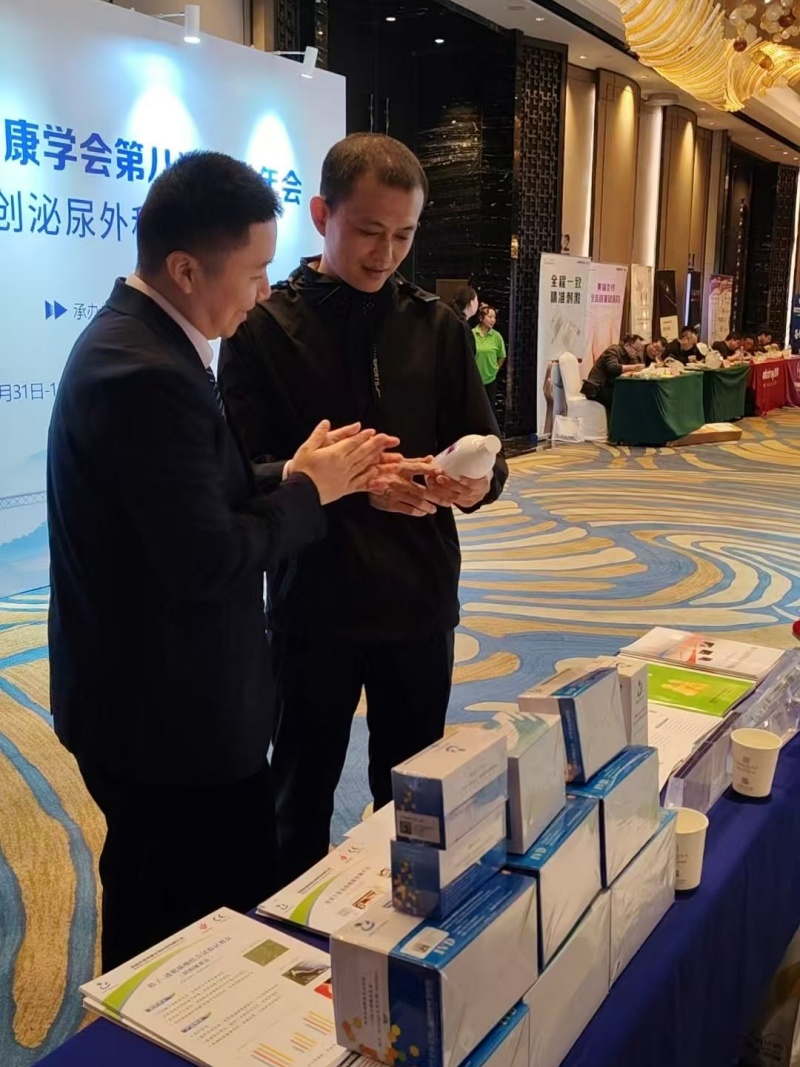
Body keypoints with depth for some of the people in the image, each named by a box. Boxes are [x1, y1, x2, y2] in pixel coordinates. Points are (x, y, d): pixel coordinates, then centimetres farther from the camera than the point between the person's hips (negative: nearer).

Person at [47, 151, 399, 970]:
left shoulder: (133, 338, 7)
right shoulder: (146, 373, -26)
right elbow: (212, 562, -26)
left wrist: (295, 476, -2)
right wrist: (308, 490, -12)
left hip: (157, 695, 10)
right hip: (170, 712, -10)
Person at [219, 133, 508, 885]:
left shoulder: (437, 327, 5)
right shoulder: (264, 329, -5)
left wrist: (474, 483, -20)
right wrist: (353, 488, -27)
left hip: (419, 601, 3)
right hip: (312, 604, -2)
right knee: (301, 797, 15)